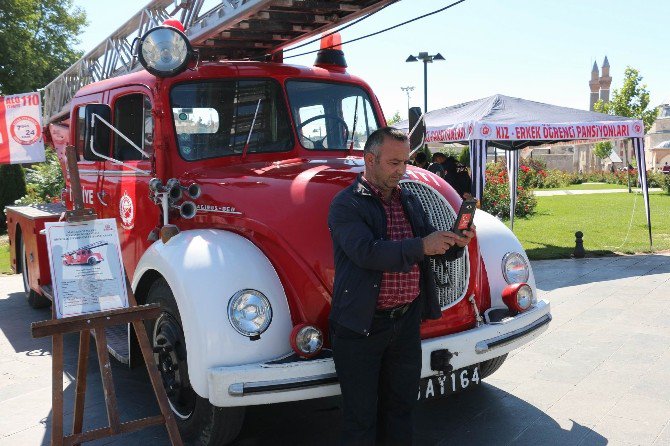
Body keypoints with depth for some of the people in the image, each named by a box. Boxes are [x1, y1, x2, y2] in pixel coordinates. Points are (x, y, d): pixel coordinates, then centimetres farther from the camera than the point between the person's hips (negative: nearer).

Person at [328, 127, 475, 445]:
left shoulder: (410, 202, 13)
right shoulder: (346, 204, -10)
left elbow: (435, 249, 15)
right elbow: (366, 252, -24)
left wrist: (456, 243, -7)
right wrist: (421, 246, -29)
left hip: (407, 322, 7)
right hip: (361, 325, -6)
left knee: (400, 406, 19)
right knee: (360, 416, 5)